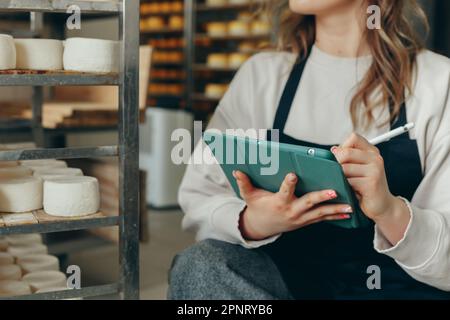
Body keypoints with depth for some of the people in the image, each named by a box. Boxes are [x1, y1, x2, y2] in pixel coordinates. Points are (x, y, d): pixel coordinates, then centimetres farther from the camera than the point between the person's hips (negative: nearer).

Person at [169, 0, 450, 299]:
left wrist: (391, 213, -27)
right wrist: (251, 222, -21)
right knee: (201, 263, -25)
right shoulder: (261, 73, 5)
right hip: (285, 279, 3)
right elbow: (198, 200, 1)